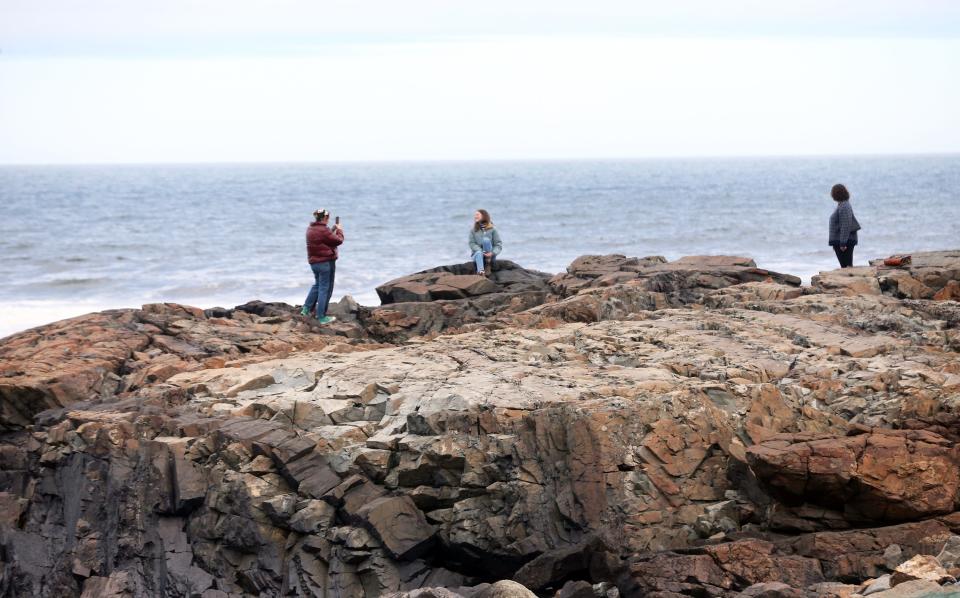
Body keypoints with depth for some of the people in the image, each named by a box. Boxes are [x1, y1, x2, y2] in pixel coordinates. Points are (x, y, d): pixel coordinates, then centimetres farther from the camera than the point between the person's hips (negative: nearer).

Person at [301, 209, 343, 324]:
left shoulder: (310, 229, 6)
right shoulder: (323, 231, -21)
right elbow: (338, 240, -14)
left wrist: (332, 230, 13)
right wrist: (339, 230, 2)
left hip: (314, 261, 9)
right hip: (326, 262, -8)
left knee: (317, 285, 25)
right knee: (325, 289, 1)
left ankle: (306, 309, 21)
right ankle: (321, 317, 4)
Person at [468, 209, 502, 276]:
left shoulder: (492, 230, 2)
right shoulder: (473, 230, 8)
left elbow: (499, 245, -2)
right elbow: (472, 243, -1)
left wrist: (492, 253, -21)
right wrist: (481, 251, -19)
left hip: (490, 255, -1)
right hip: (476, 254, 1)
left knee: (486, 239, -26)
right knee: (479, 253, -36)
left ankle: (488, 262, -24)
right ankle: (481, 271, -60)